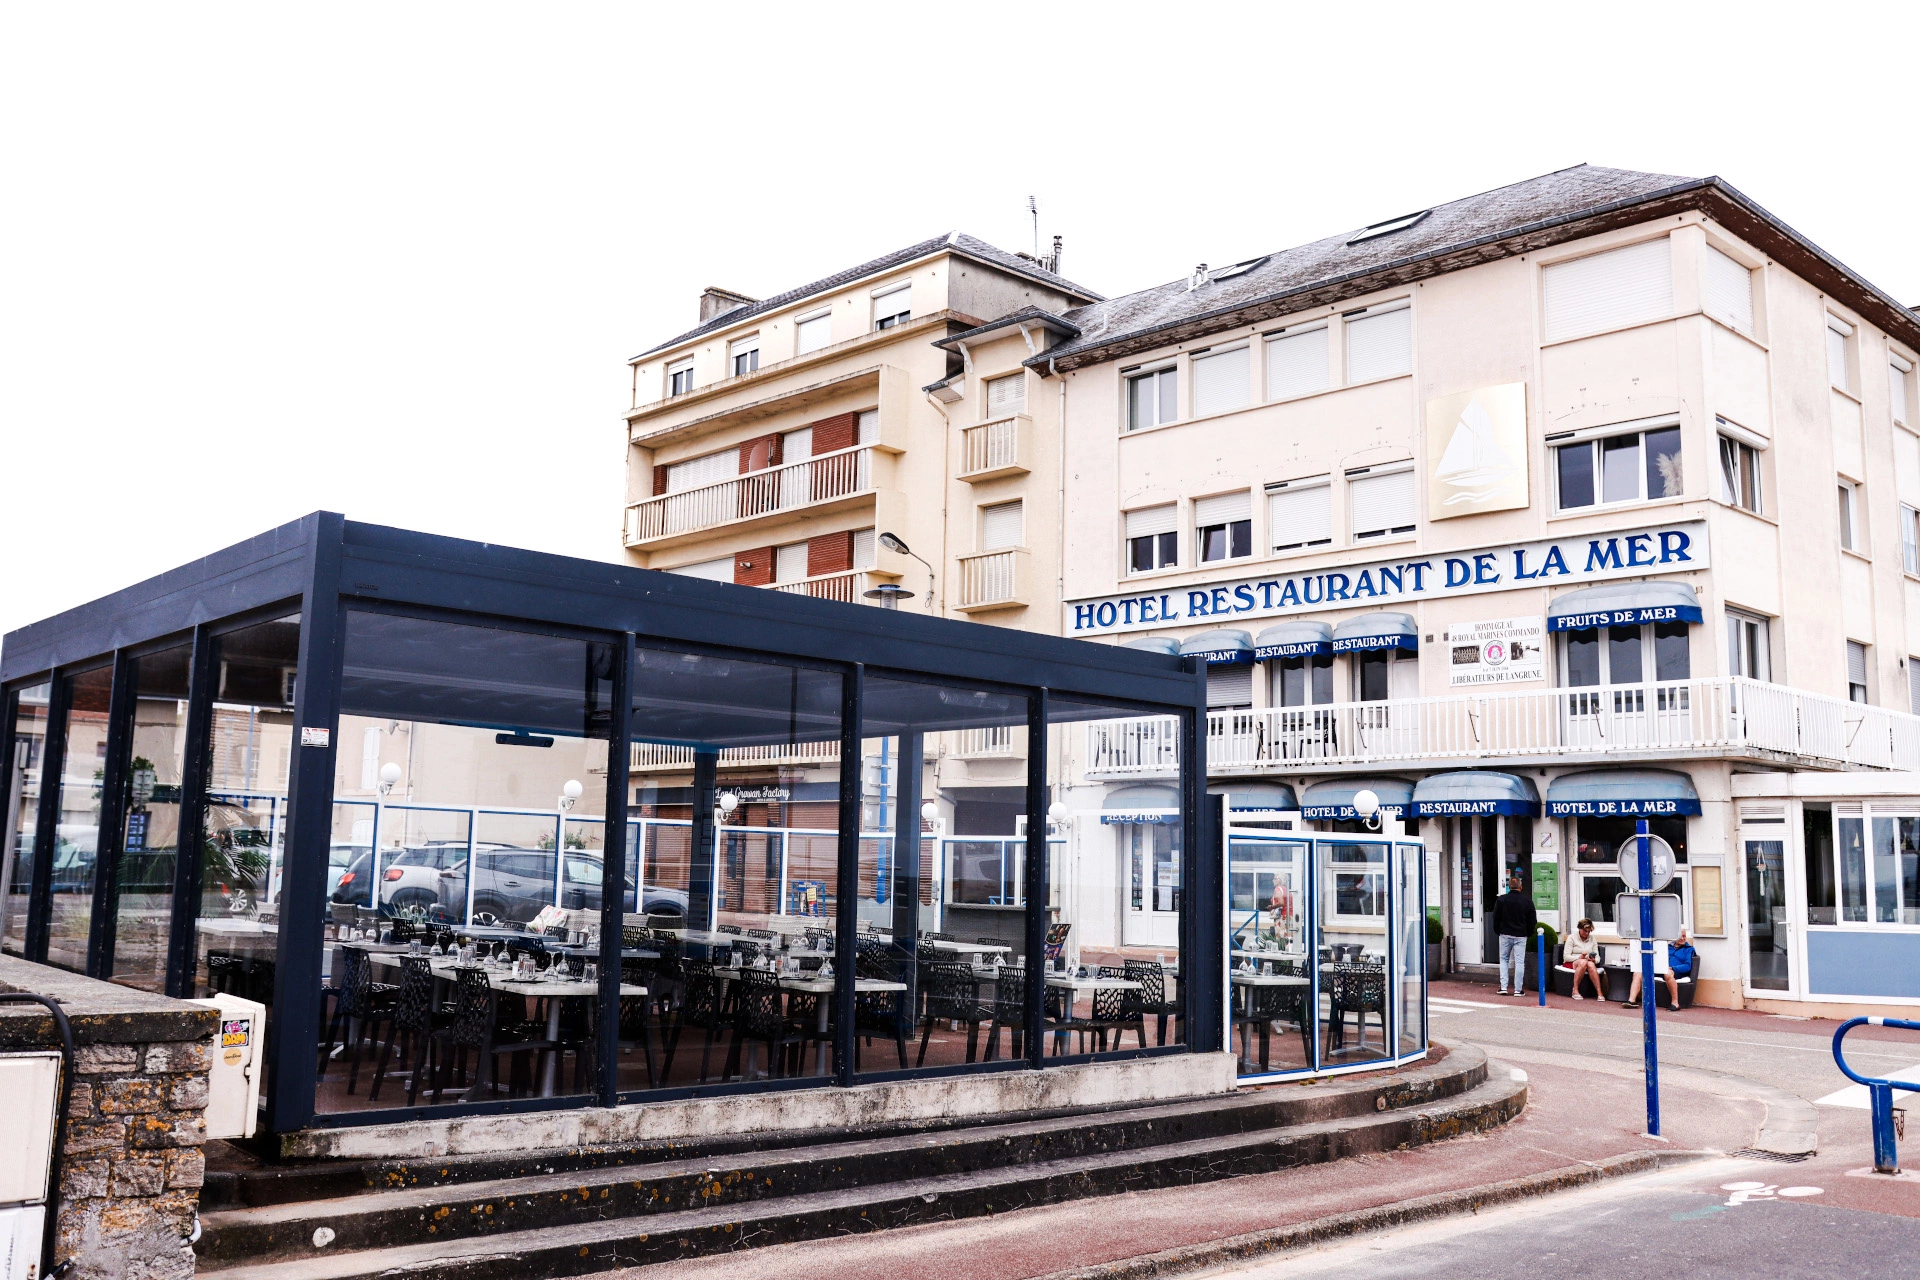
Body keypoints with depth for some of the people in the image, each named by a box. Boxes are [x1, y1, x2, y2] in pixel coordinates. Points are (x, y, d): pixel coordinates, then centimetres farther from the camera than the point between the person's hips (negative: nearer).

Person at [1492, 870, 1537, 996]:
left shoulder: (1501, 899, -3)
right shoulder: (1527, 901, -4)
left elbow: (1496, 918, 1)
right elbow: (1532, 920, 2)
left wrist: (1498, 931, 14)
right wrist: (1529, 934, 14)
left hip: (1505, 934, 1)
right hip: (1521, 935, -1)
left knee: (1504, 959, 12)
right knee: (1520, 962, 2)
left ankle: (1503, 987, 4)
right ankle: (1518, 989, 2)